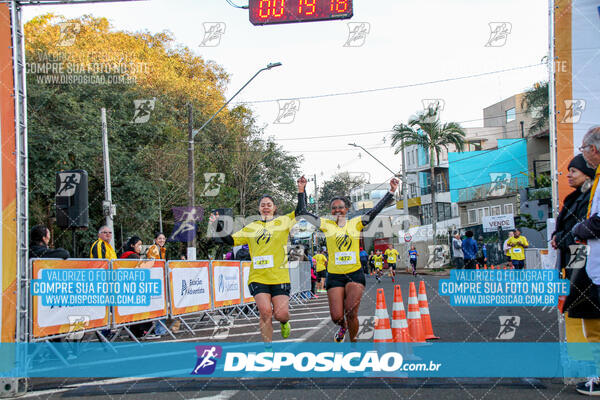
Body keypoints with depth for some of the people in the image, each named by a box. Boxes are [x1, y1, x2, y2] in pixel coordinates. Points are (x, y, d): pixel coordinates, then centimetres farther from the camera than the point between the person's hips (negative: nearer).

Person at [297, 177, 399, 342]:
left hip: (355, 273, -1)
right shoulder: (326, 225, 6)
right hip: (334, 275, 1)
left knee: (351, 313, -13)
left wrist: (391, 192, -3)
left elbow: (375, 211, 2)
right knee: (336, 316, -3)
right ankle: (343, 327, 33)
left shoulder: (356, 223, 6)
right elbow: (304, 212, 5)